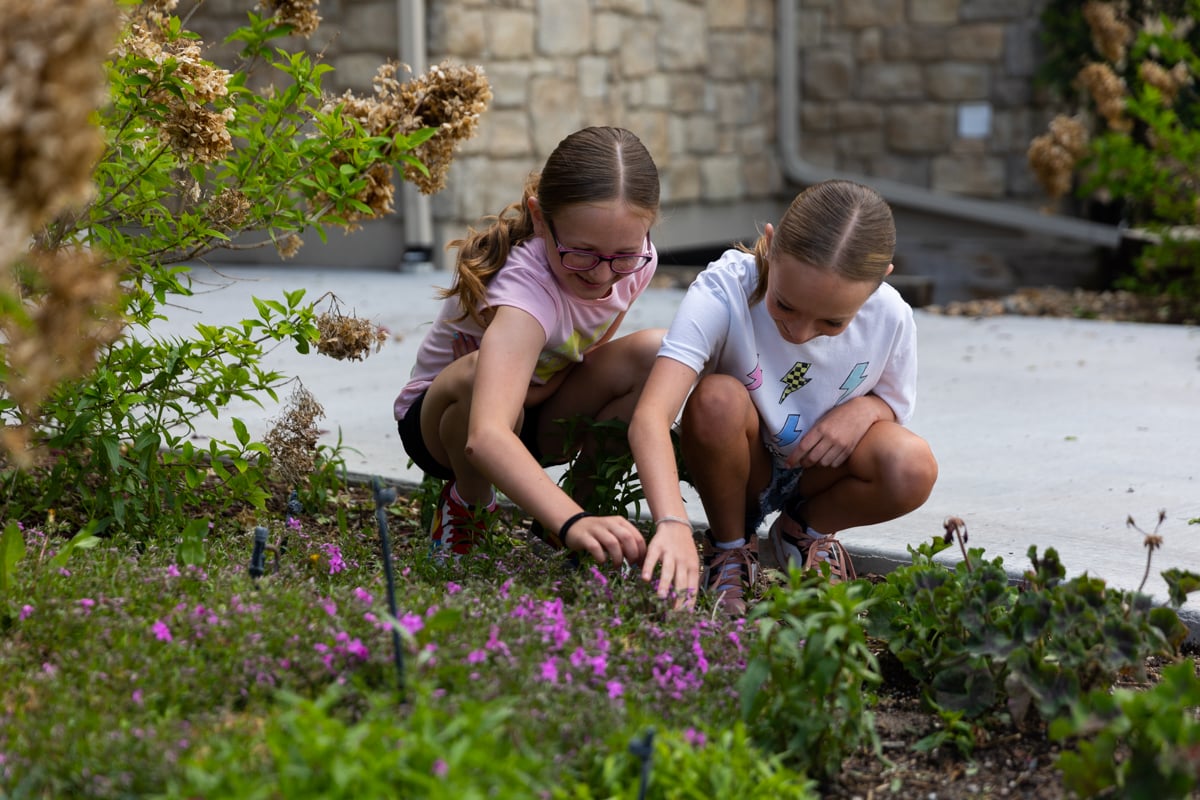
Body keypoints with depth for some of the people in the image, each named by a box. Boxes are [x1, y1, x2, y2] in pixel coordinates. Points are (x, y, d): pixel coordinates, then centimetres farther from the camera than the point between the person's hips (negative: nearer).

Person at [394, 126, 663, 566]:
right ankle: (469, 503, -11)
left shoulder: (636, 260, -18)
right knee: (479, 373, -41)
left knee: (655, 352, -23)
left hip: (538, 415, 5)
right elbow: (486, 438, -55)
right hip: (441, 418, -5)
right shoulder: (528, 283, -39)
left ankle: (588, 498, -4)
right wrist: (572, 522, -69)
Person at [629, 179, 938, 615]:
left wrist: (864, 408, -22)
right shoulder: (724, 291, -32)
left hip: (817, 471, 2)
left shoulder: (891, 318, -20)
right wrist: (672, 524, -59)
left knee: (913, 467, -29)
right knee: (717, 398, -36)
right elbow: (651, 416, -43)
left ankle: (804, 531, 5)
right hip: (737, 467, -2)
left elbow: (895, 403, 3)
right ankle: (730, 548, -6)